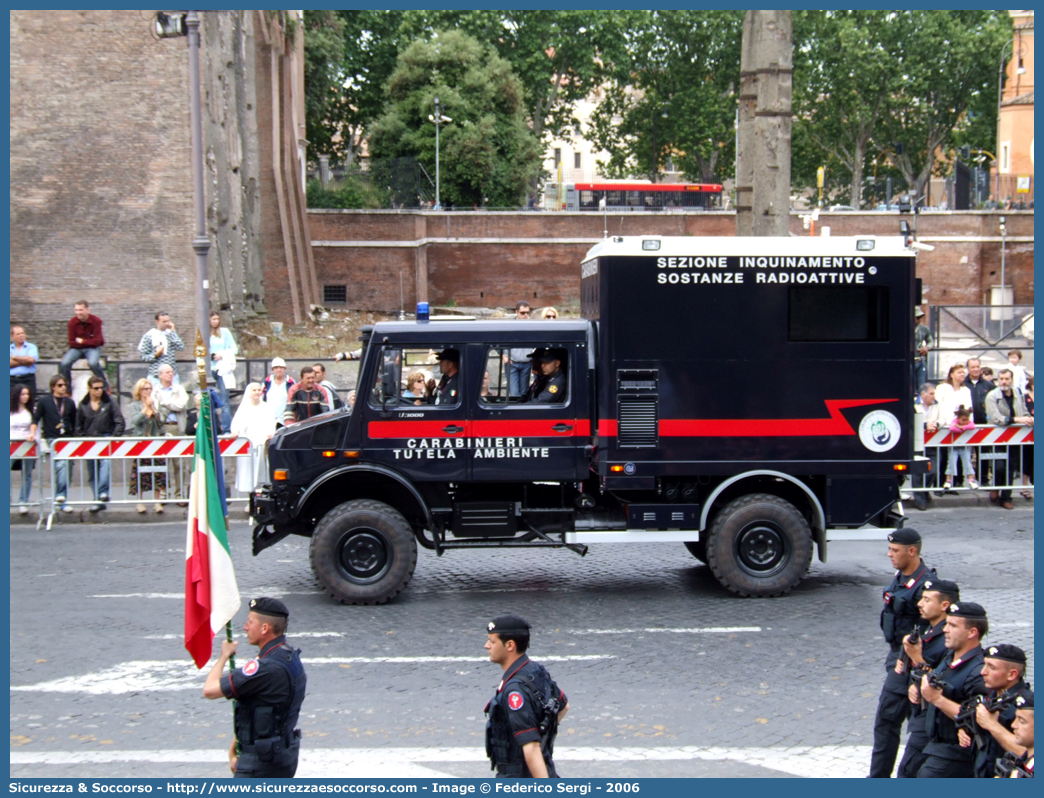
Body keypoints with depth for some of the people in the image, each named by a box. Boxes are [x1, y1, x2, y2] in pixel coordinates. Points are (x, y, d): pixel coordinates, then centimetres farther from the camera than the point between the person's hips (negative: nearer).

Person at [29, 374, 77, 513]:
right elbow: (36, 419, 4)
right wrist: (32, 433, -9)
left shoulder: (70, 403, 14)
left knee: (68, 467, 1)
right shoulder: (44, 401, 4)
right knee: (61, 464, -24)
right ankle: (60, 494, -28)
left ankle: (61, 497, 9)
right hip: (52, 439, -4)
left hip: (68, 439, 4)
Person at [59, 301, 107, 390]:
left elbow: (96, 341, -14)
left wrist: (82, 341, -10)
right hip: (77, 348, 2)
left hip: (92, 348, -2)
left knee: (93, 363, -34)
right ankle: (67, 389, -2)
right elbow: (72, 342, -6)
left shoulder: (96, 321, -13)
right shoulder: (72, 322, -8)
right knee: (64, 363, -25)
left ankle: (105, 387, -11)